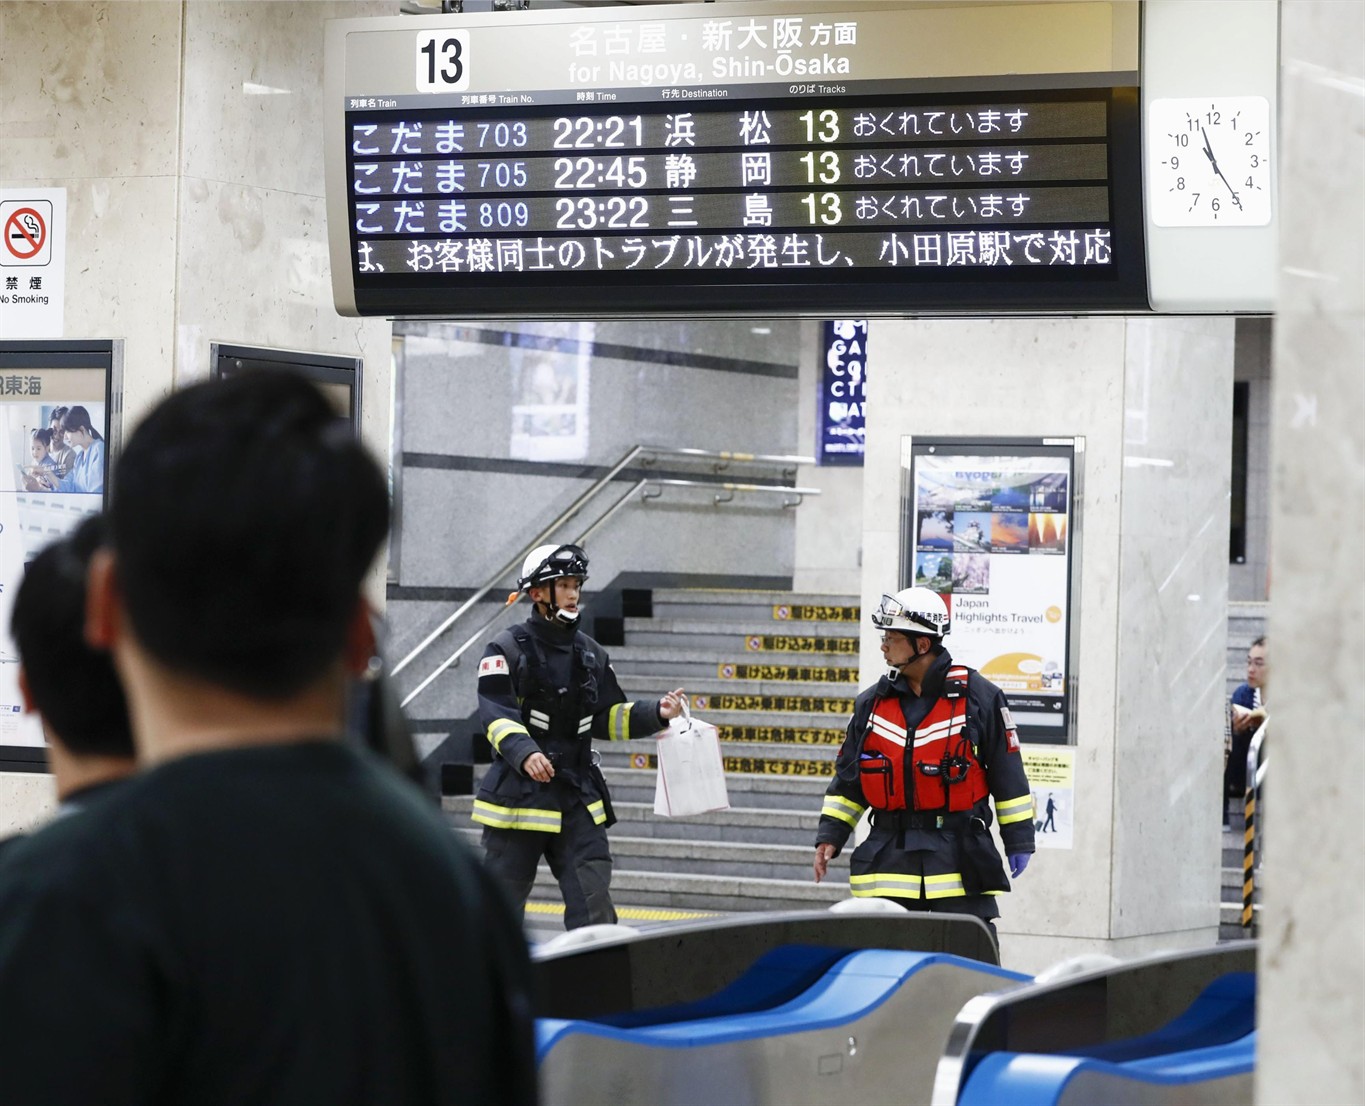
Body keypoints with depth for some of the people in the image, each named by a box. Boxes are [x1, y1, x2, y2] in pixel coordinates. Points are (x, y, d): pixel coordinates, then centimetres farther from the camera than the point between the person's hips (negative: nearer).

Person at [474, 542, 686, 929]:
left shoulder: (590, 654, 13)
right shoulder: (507, 650, -6)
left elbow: (609, 717, 15)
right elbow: (496, 714, -16)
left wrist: (656, 713, -3)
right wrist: (524, 753, -34)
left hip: (578, 796, 5)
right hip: (519, 793, -5)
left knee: (593, 902, -4)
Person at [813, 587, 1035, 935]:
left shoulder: (978, 697, -1)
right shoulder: (873, 703, 10)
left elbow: (1008, 774, 3)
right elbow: (848, 777, 16)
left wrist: (1019, 840, 3)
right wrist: (830, 836, 8)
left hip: (959, 858, -3)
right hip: (889, 856, 3)